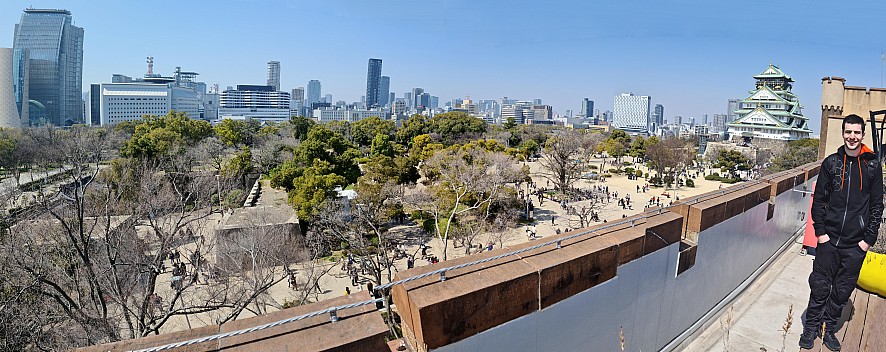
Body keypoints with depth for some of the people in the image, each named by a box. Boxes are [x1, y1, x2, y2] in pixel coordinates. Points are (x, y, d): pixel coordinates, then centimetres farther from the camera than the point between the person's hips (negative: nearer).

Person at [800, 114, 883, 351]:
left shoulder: (873, 165, 1)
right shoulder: (831, 162, 2)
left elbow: (877, 205, 3)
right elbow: (819, 200, 3)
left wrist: (869, 238, -2)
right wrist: (820, 231, -3)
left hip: (856, 243, 0)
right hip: (829, 238, 0)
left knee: (843, 290, 9)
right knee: (820, 285, 4)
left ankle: (829, 328, 25)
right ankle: (811, 327, 19)